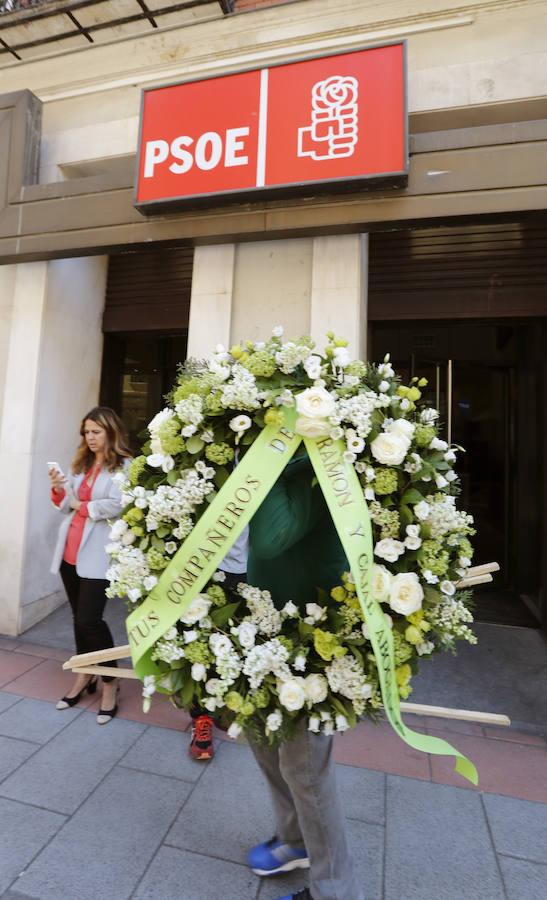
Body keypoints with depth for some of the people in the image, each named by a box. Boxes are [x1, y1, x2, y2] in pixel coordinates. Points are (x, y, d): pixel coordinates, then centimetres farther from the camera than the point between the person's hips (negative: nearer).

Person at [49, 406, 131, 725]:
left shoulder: (124, 466, -8)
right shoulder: (81, 464, 14)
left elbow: (119, 506, -21)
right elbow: (67, 506, 15)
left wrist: (83, 506, -9)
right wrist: (60, 490, -5)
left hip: (98, 554, -7)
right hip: (70, 551, 7)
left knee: (90, 619, -6)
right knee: (79, 618, 16)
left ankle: (110, 683, 14)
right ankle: (85, 675, 33)